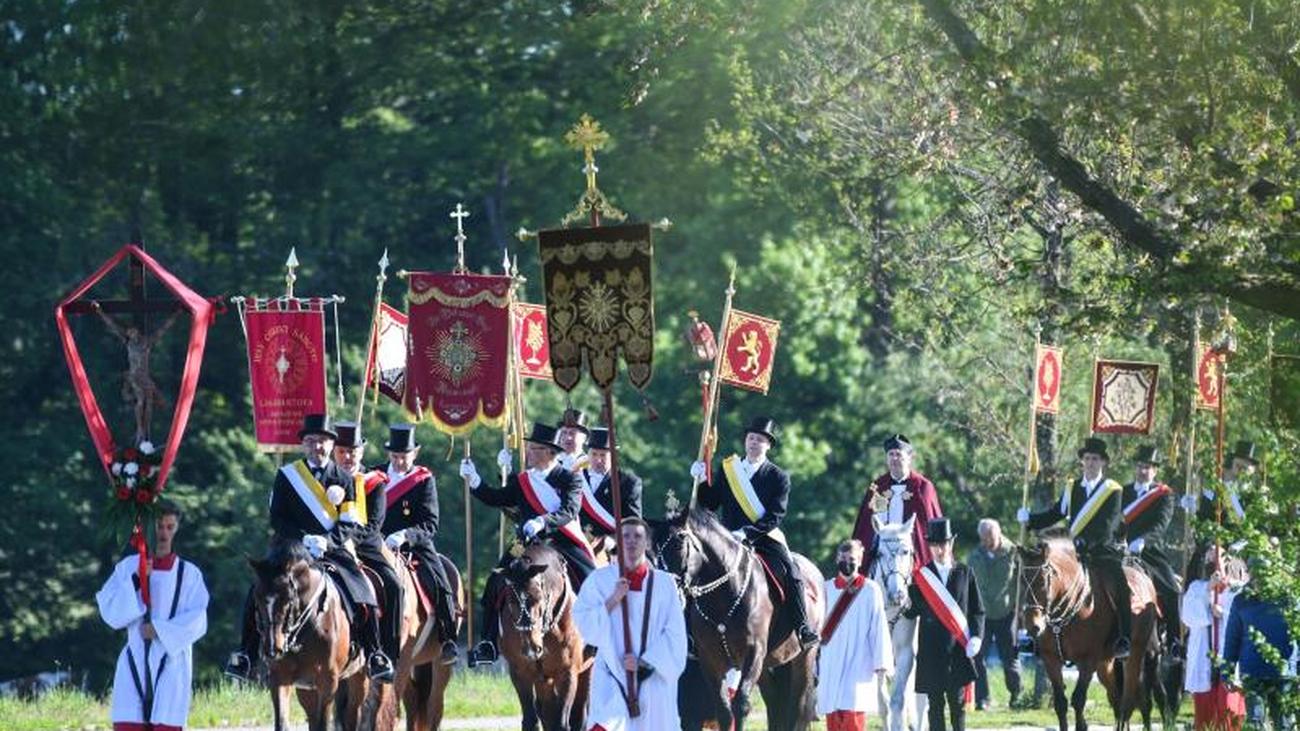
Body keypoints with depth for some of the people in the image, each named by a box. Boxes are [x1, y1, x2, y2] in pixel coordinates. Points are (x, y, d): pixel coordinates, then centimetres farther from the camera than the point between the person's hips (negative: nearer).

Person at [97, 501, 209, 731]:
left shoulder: (189, 573, 4)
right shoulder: (128, 567, 8)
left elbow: (197, 622, -4)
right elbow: (110, 612, -1)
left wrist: (160, 630, -16)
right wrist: (135, 582, -13)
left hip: (171, 664, -1)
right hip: (135, 667, 1)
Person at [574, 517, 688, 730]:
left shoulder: (664, 583, 3)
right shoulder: (599, 580, 3)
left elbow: (674, 634, 1)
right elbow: (583, 623, -3)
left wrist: (644, 661, -11)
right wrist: (612, 600, -16)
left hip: (653, 677, 1)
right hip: (612, 675, -1)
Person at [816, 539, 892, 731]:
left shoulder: (870, 590, -1)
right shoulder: (826, 589, 7)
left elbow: (879, 629, -1)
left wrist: (881, 666, -4)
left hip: (858, 667, -4)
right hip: (830, 669, 4)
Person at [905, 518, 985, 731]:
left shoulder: (964, 574, 6)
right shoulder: (921, 576, 5)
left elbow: (978, 610, 7)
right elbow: (914, 610, 5)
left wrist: (976, 637, -7)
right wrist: (906, 605, -18)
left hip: (958, 648, 0)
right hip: (931, 651, 0)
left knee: (958, 702, 3)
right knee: (936, 704, 2)